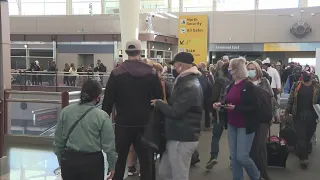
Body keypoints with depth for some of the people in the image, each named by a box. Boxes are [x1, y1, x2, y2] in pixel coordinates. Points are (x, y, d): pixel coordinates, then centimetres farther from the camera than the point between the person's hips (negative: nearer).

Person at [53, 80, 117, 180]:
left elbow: (58, 139, 5)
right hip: (92, 161, -3)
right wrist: (112, 165, 5)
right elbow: (108, 145, -8)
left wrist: (60, 159, 18)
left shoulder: (66, 111, -3)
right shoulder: (102, 116, -12)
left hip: (69, 159, 3)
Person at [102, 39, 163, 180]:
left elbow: (108, 100, -5)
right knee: (146, 161, 8)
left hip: (124, 123, -1)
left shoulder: (117, 73, -7)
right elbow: (159, 98, 0)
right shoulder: (152, 73, -2)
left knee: (120, 159, 14)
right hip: (145, 123, 1)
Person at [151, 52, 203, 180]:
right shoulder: (188, 82, 15)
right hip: (179, 136, 10)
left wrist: (158, 103, -9)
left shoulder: (189, 86, -20)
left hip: (182, 139, -10)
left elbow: (175, 112, -23)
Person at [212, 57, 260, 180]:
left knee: (242, 157, -4)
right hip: (232, 125, 7)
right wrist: (220, 105, -3)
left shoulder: (248, 86, -14)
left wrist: (236, 108, -26)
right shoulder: (231, 86, 8)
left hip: (245, 126, -7)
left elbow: (254, 108, -18)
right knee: (234, 156, 9)